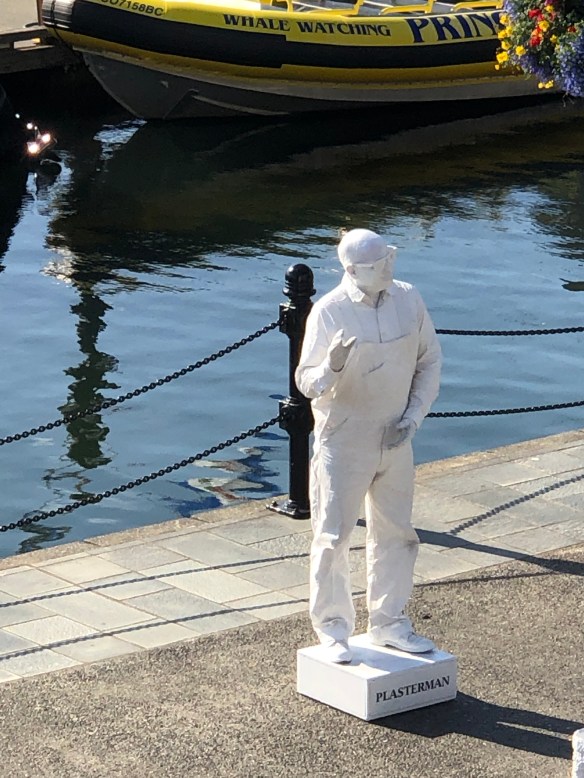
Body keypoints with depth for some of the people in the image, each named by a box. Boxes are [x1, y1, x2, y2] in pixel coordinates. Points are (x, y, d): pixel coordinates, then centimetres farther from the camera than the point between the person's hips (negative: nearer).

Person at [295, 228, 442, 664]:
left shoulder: (408, 299, -3)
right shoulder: (329, 312, -14)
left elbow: (430, 361, 7)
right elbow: (307, 383, -11)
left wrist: (414, 416, -4)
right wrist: (332, 365, -33)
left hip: (394, 440, 5)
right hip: (343, 441, -5)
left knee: (396, 533, 14)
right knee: (334, 537, 0)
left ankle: (389, 623, 29)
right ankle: (333, 630, 13)